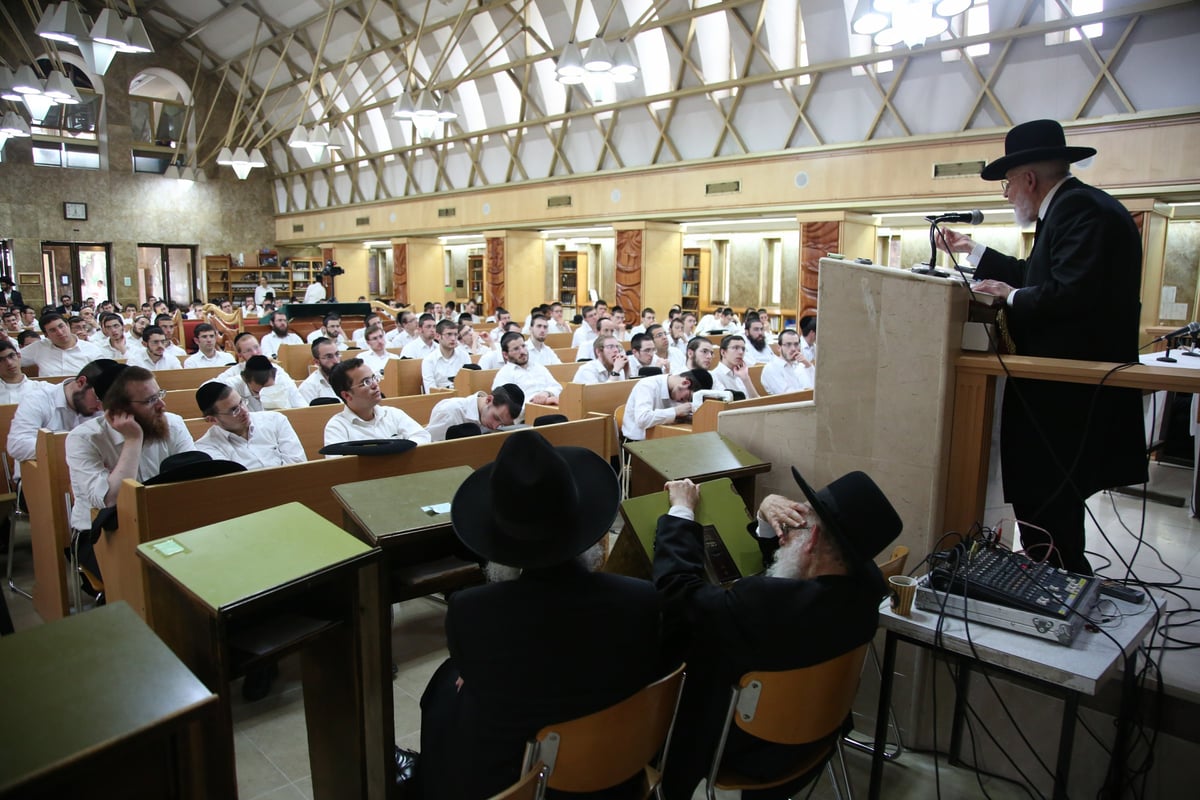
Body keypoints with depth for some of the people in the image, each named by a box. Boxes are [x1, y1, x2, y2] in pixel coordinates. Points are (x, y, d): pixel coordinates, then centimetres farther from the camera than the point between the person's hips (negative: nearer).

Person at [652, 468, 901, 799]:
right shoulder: (866, 582, -18)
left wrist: (681, 511, -19)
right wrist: (768, 510, -17)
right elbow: (790, 554, 1)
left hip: (748, 748, -6)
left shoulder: (767, 602, -41)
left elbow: (678, 593, -29)